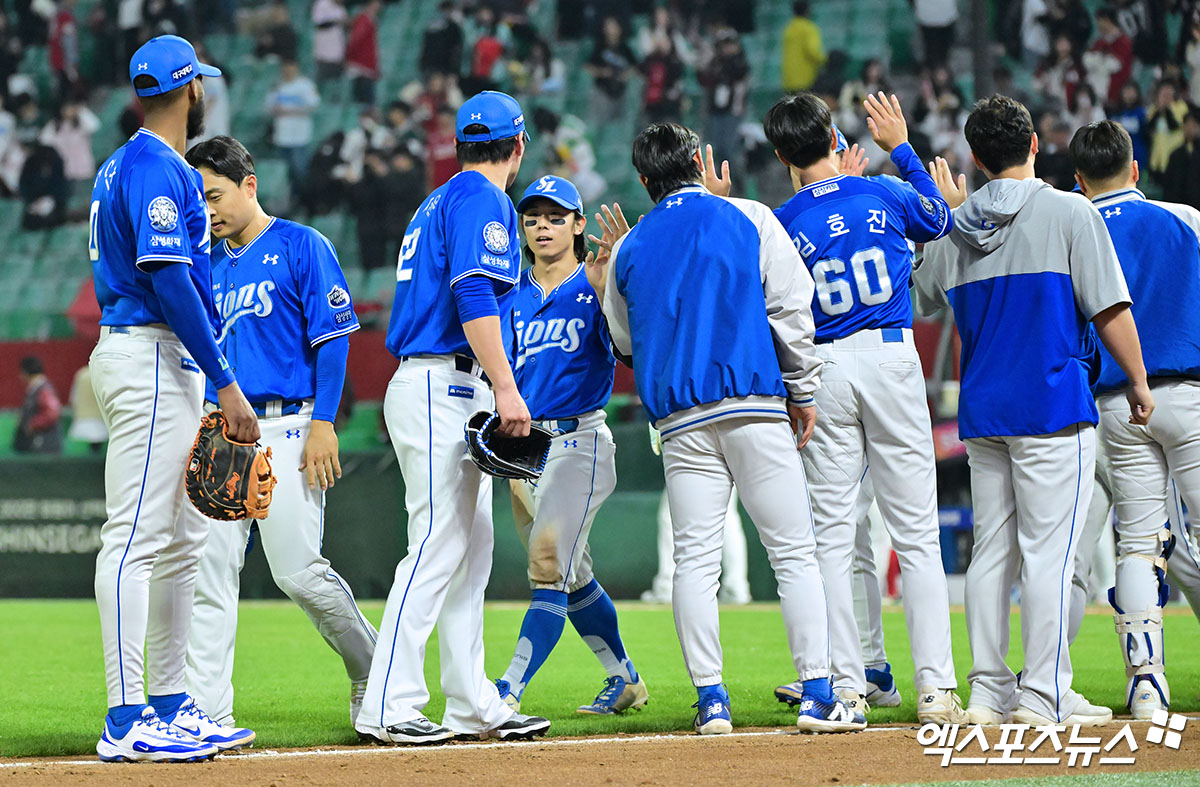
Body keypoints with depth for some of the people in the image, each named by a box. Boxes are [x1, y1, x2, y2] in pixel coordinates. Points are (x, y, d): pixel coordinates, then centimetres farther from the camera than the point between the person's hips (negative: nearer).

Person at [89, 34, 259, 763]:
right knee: (137, 538, -13)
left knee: (179, 543, 13)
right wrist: (226, 383, -21)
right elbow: (169, 279, -20)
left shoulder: (126, 166, 19)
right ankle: (127, 721, -16)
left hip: (167, 368, 11)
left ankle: (171, 705, 17)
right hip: (151, 361, -11)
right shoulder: (157, 169, -12)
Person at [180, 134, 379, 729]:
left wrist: (323, 423, -15)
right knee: (208, 573, -2)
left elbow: (333, 339, -6)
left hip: (286, 428, -6)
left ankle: (372, 674, 11)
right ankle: (209, 713, -2)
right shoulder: (209, 264, 17)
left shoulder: (301, 247, -1)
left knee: (299, 572, -10)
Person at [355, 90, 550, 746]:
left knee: (471, 552, 9)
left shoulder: (436, 204, 23)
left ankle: (473, 704, 9)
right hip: (444, 389, -10)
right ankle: (388, 707, -17)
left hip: (449, 393, 10)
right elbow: (474, 295, -19)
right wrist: (506, 389, -26)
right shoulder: (482, 200, -7)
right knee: (439, 547, -13)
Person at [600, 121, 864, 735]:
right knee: (793, 551, -2)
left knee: (695, 559, 3)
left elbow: (626, 342, 23)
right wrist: (803, 391, 6)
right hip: (755, 405, -2)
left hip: (679, 419, 2)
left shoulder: (631, 249, 13)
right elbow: (792, 309, -1)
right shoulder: (750, 219, 6)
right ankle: (818, 695, -8)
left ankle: (710, 700, -4)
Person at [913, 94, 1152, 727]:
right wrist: (1138, 381, 2)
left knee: (991, 549, 10)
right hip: (1054, 405, -5)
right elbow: (1110, 309, -9)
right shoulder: (1069, 213, -6)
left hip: (981, 410, 5)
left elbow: (924, 298, 27)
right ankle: (1043, 695, -9)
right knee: (1049, 549, -6)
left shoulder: (953, 229, 8)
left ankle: (989, 691, 10)